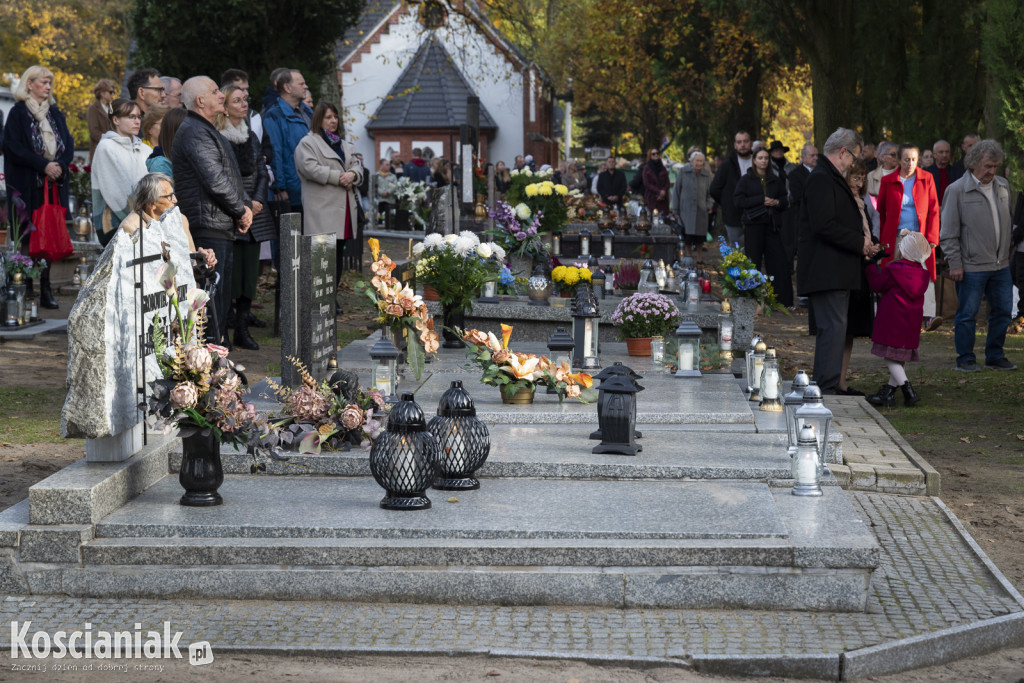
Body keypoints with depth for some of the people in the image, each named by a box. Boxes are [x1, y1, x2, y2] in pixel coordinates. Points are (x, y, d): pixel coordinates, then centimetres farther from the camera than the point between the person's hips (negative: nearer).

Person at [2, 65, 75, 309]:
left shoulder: (55, 113, 16)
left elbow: (68, 143, 12)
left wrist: (60, 165, -8)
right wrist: (43, 165, -15)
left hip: (55, 183, 5)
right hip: (28, 186, -5)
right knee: (27, 237, -5)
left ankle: (45, 288, 5)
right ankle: (26, 288, -3)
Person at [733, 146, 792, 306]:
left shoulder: (776, 180, 15)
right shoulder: (746, 180, 5)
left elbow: (785, 200, 20)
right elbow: (738, 201, -5)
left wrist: (777, 202, -4)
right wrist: (761, 200, -11)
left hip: (772, 225, 3)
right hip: (753, 225, -3)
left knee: (779, 262, -3)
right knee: (752, 263, -4)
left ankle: (783, 301, 0)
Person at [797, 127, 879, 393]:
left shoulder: (830, 178, 21)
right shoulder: (821, 179, -14)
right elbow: (824, 225, -23)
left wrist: (861, 243, 13)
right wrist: (860, 242, -15)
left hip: (835, 271, 11)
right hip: (826, 271, -11)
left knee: (832, 329, 11)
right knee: (834, 327, -13)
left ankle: (825, 388, 15)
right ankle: (826, 389, -13)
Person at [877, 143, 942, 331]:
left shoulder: (926, 179, 6)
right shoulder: (888, 181, 6)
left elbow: (933, 210, 5)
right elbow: (881, 211, 12)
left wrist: (932, 237, -3)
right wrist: (882, 237, 5)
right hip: (895, 237, 0)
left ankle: (928, 316, -17)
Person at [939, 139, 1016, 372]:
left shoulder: (1003, 186, 10)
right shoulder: (957, 190, -7)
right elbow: (948, 232, -7)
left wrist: (1007, 252, 16)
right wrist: (955, 263, -10)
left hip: (1001, 265, 6)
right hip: (972, 266, -6)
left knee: (1002, 311, 10)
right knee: (967, 314, 1)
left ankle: (995, 357, 23)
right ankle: (966, 359, 13)